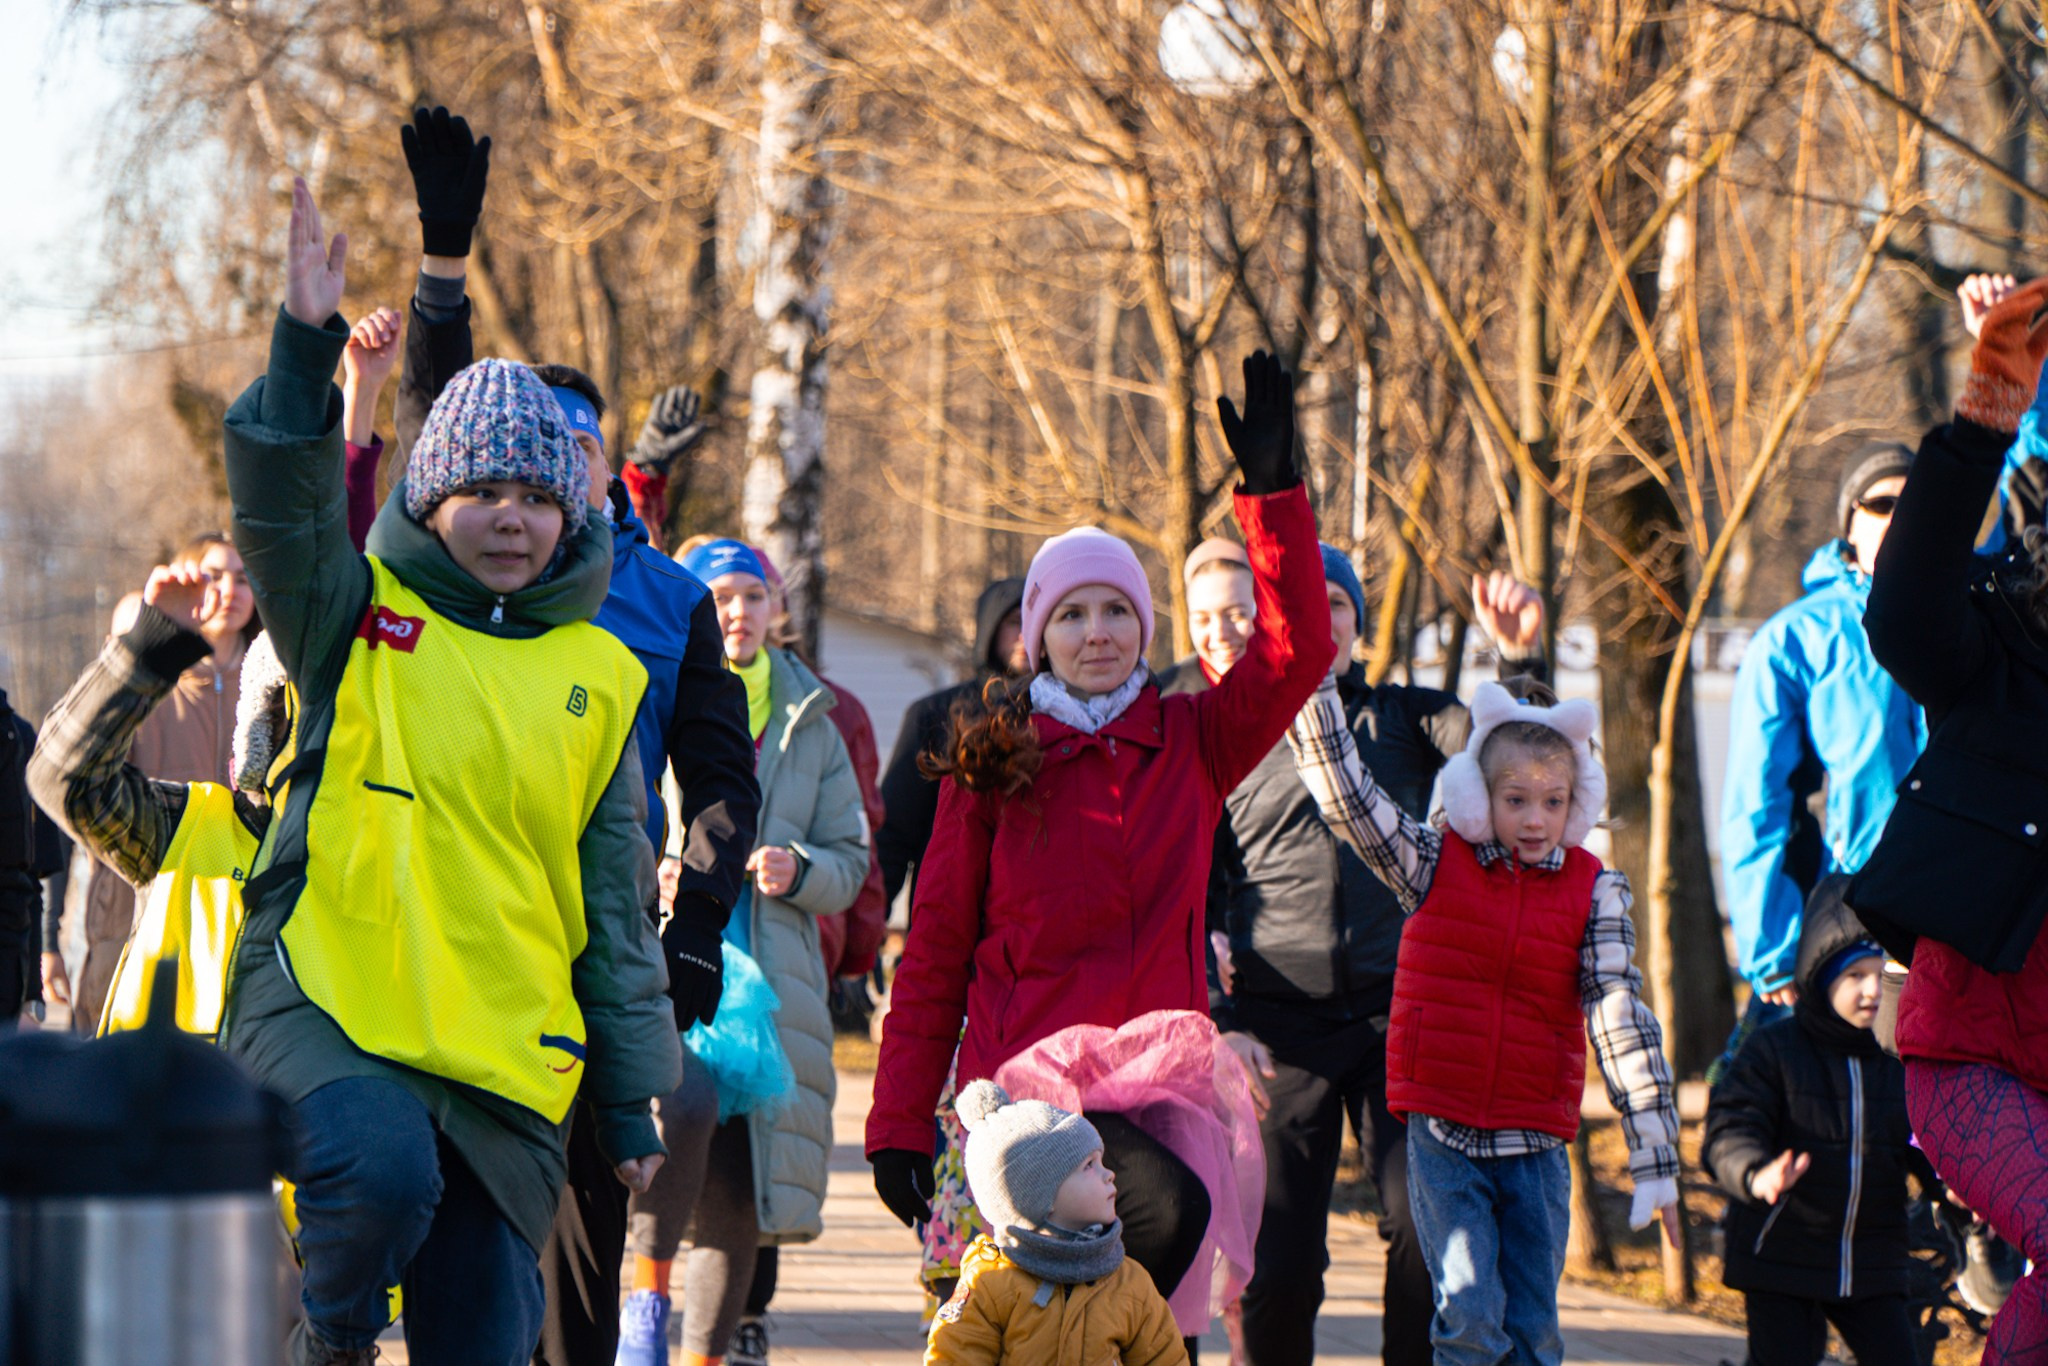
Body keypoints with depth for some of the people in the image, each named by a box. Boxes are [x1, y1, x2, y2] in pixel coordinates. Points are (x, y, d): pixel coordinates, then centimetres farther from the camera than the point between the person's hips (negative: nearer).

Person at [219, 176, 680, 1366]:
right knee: (382, 1167, -34)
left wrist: (633, 1093, 14)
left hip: (509, 1062, 4)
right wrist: (308, 345, -29)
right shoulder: (360, 619, 5)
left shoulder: (598, 677, 13)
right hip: (323, 1007, -4)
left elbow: (617, 899, 16)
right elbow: (283, 513, -16)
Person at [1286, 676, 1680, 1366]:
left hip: (1536, 1146, 1)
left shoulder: (1594, 890, 1)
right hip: (1443, 1135, -1)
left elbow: (1621, 1019, -4)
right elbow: (1341, 786, -6)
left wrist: (1655, 1162, -9)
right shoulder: (1433, 864, 1)